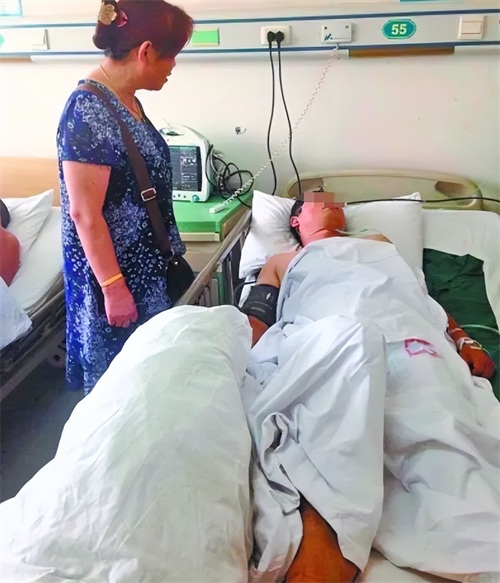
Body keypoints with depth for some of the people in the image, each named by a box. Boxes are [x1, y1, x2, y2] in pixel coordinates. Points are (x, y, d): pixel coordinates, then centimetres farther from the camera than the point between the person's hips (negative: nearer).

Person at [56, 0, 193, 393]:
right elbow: (85, 214, -24)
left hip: (145, 261, 9)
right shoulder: (88, 112, -24)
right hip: (115, 270, -9)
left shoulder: (125, 99, 5)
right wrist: (113, 287, -21)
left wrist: (169, 249, 21)